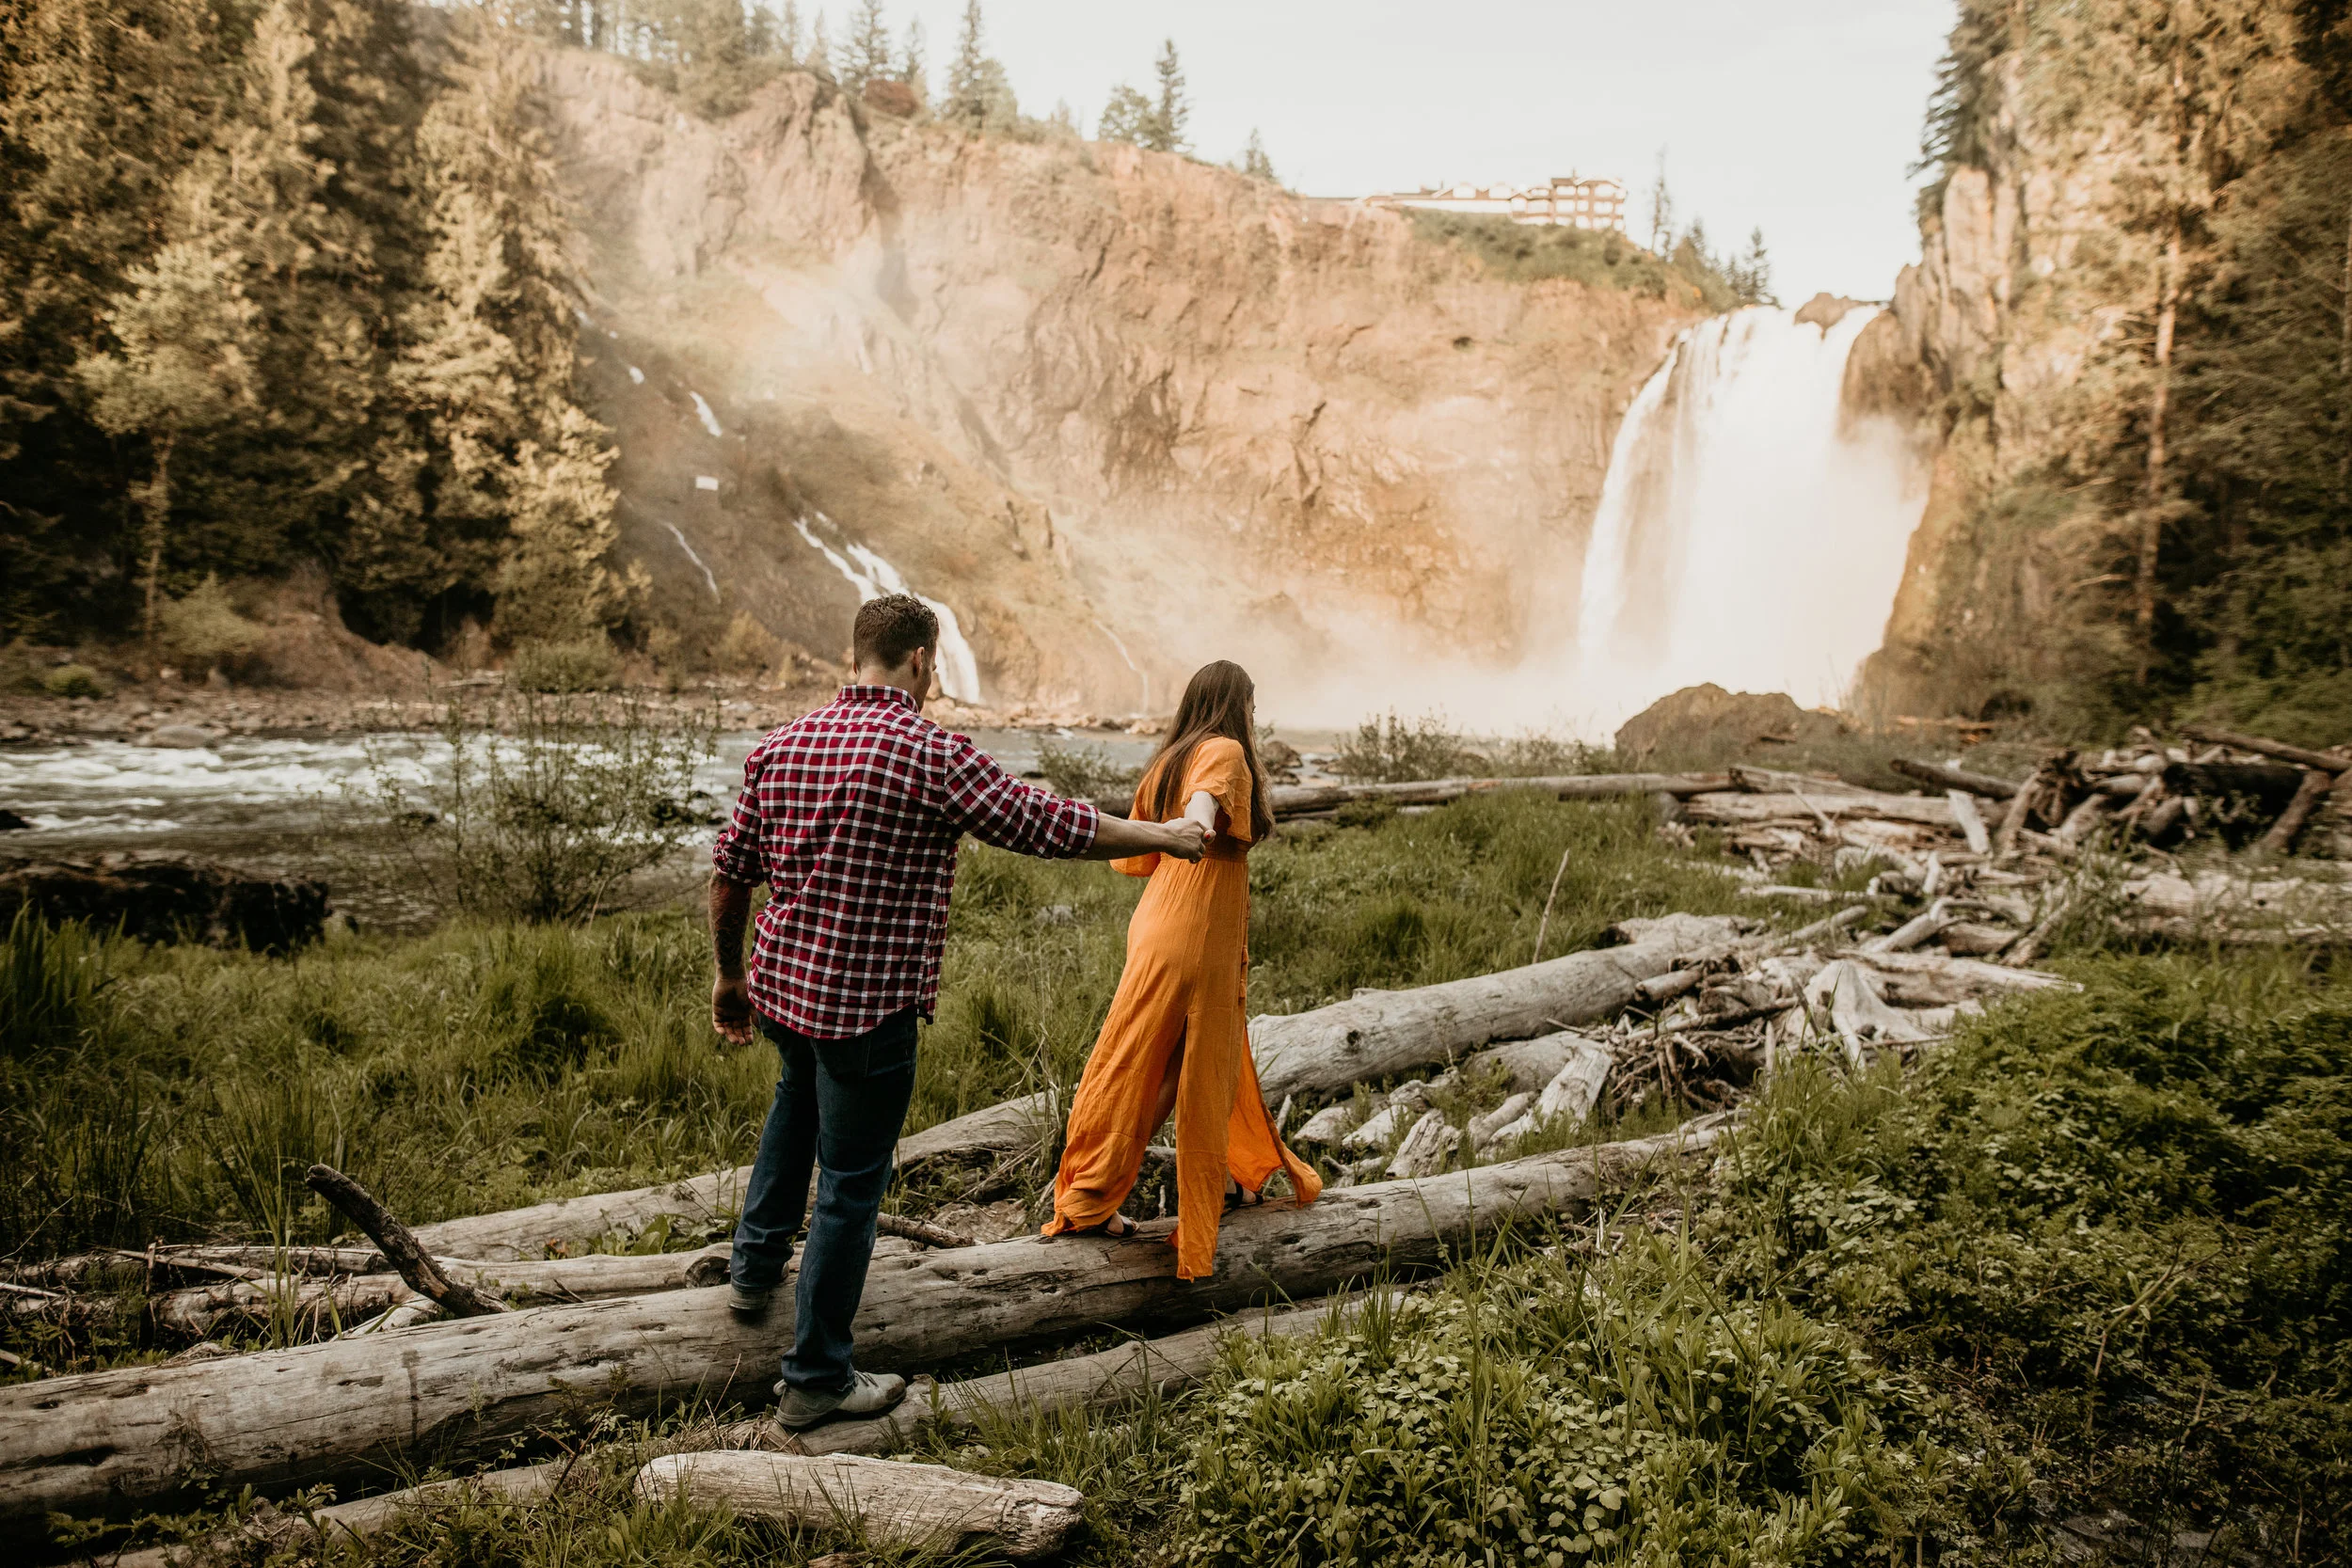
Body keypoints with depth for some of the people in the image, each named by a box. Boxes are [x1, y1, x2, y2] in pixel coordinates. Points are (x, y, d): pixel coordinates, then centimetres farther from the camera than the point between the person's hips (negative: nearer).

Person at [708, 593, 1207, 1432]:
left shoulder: (780, 745, 3)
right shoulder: (933, 755, -16)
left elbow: (728, 872, 8)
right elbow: (1053, 827, -14)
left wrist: (730, 975, 21)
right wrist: (1164, 836, 0)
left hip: (781, 983, 7)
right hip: (869, 1004, -7)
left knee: (797, 1105, 35)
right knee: (850, 1183, 6)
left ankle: (756, 1266, 47)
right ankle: (816, 1380, 17)